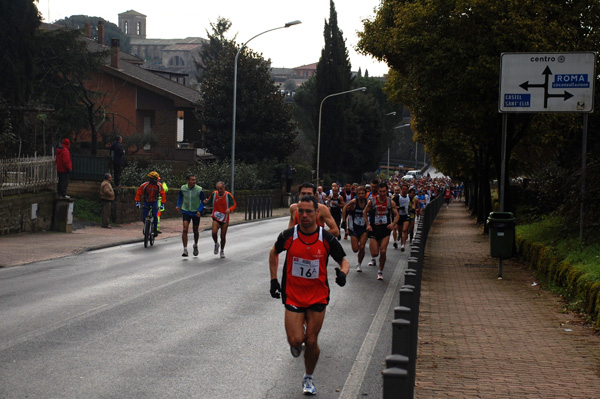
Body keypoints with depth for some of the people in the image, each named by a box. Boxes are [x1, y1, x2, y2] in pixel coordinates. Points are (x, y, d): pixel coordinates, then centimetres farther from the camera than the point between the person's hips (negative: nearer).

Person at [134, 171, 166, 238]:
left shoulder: (159, 185, -15)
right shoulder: (144, 185, -20)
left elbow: (163, 194, -11)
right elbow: (138, 193, -15)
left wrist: (162, 203, -18)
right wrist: (137, 202, -21)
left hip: (154, 202, 0)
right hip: (146, 202, 0)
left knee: (155, 216, -17)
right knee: (144, 218, -6)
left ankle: (155, 230, -2)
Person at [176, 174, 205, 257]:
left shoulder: (199, 190, -14)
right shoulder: (183, 188, -8)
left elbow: (203, 201, -3)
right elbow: (180, 197, 14)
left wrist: (199, 210, -16)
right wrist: (178, 205, 1)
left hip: (196, 212, 0)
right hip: (186, 211, 0)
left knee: (195, 231, 11)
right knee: (185, 229, -16)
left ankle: (195, 245, 40)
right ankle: (185, 250, -14)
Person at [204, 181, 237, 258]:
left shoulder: (228, 195, -11)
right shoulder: (214, 194, -3)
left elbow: (234, 205, -10)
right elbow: (209, 201, 12)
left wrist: (230, 209, -31)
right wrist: (206, 202, -13)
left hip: (225, 219, -1)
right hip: (216, 218, 1)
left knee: (223, 236, 4)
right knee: (214, 232, -23)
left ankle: (222, 250, 29)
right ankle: (216, 244, 9)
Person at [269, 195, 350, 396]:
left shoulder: (327, 238, -11)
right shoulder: (288, 235, -10)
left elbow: (343, 260, 1)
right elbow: (274, 252, 11)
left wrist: (343, 273, -22)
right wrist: (274, 280, 6)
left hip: (318, 296, 0)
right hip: (293, 295, 0)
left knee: (312, 341, 5)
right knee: (296, 340, -11)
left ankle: (308, 378, 29)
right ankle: (299, 337, 29)